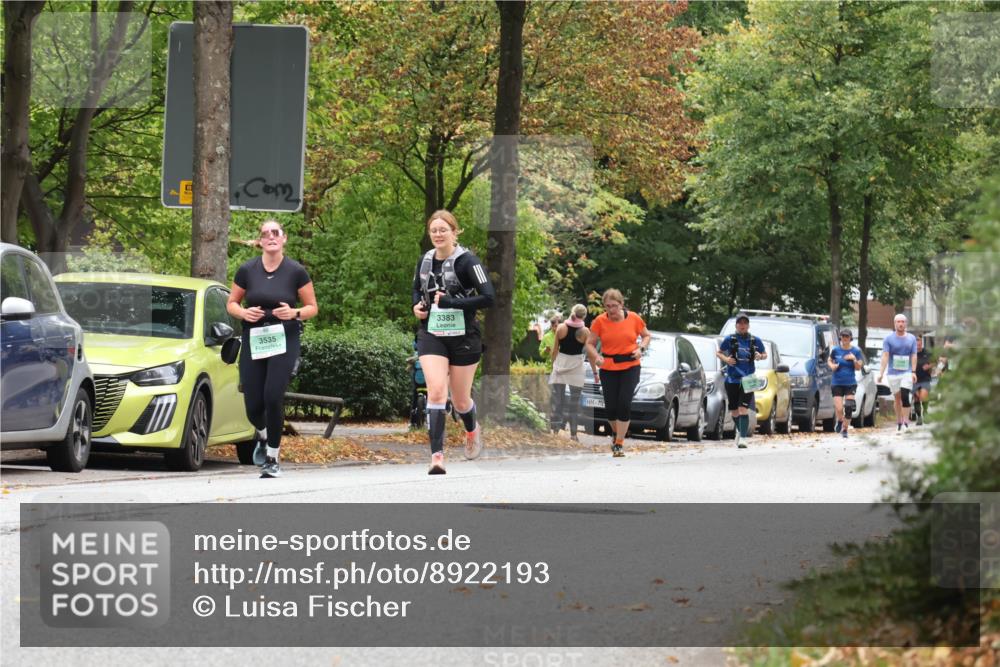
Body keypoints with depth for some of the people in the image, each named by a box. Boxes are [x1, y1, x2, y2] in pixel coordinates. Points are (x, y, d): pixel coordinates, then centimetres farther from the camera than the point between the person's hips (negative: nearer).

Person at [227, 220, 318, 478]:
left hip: (284, 340, -2)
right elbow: (231, 304, 12)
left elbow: (312, 307, 5)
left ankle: (273, 459, -3)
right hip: (253, 341, 2)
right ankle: (263, 437, 35)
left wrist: (295, 313, -16)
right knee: (253, 406, -1)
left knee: (273, 397, -17)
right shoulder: (247, 270, 2)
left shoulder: (296, 271, -2)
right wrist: (244, 312, -10)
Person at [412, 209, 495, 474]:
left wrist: (452, 302, -24)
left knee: (460, 400, 10)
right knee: (436, 391, -18)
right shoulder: (425, 261, 5)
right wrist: (417, 306, 2)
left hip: (463, 337, -3)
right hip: (431, 336, 3)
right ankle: (437, 456, -22)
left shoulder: (467, 261, -11)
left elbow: (488, 297, -18)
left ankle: (472, 430, 45)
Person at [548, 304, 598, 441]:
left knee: (557, 399, 6)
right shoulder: (584, 331, -6)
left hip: (560, 364, 1)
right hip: (576, 366, -1)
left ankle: (555, 430, 1)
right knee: (574, 402, 4)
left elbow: (555, 350, 2)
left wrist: (552, 364, 13)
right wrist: (595, 372, 4)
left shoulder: (561, 328, -2)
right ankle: (573, 433, 2)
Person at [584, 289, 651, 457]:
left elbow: (646, 335, 13)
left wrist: (641, 348, -7)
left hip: (630, 367, -1)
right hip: (608, 369, 1)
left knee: (624, 404, -12)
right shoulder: (599, 321, -3)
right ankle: (616, 432, 34)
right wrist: (596, 356, -18)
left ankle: (619, 443, -4)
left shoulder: (634, 319, -2)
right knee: (610, 407, 1)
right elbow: (590, 343, 2)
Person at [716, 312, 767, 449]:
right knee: (734, 412, 11)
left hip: (747, 380, -1)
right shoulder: (730, 340, 1)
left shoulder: (755, 340, 3)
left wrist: (760, 356, -7)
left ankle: (742, 438, -16)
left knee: (743, 409, -15)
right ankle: (739, 430, 40)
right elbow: (718, 353, 12)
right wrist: (725, 359, -8)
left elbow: (765, 354, 16)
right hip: (732, 380, 1)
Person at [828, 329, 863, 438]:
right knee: (839, 409, -8)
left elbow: (858, 368, 0)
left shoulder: (856, 351, -1)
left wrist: (854, 359, -18)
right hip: (837, 383, 0)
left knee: (849, 408, -6)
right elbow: (829, 361, 15)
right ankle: (839, 421, 25)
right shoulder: (836, 350, -1)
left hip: (850, 383, 0)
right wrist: (832, 366, -7)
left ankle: (844, 429, 12)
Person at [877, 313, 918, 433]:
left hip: (907, 373, 0)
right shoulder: (888, 339, 2)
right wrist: (881, 373, -13)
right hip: (893, 373, 0)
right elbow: (885, 356, -4)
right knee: (897, 398, 6)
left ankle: (906, 422, -15)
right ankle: (899, 423, 17)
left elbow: (914, 356, 7)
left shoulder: (911, 338, 8)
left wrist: (913, 372, -5)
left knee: (905, 396, -15)